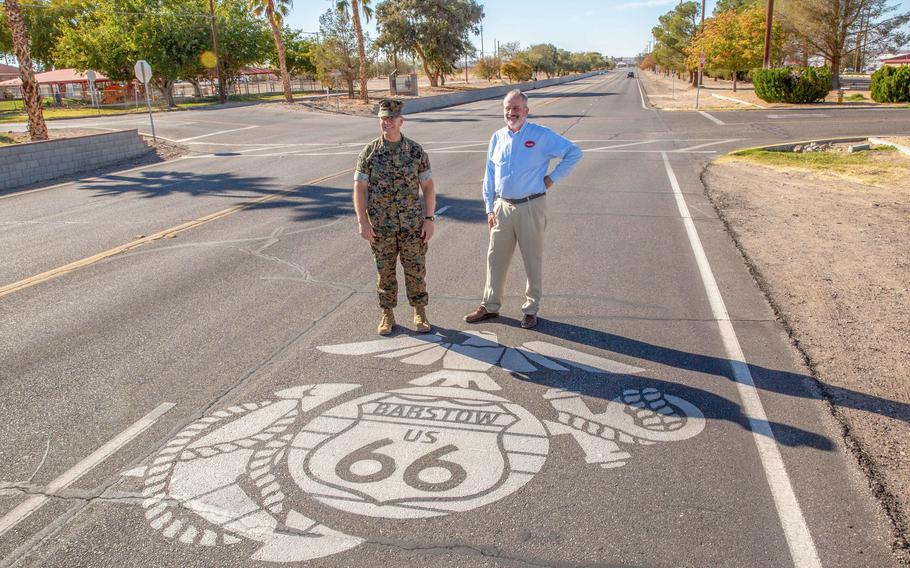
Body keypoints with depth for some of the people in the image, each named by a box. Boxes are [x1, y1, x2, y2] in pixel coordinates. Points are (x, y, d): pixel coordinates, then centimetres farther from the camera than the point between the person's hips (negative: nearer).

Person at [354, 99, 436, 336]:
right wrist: (362, 222, -11)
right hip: (381, 227, 0)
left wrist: (429, 219, -5)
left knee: (416, 270, 5)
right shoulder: (369, 153, -2)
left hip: (412, 225, 0)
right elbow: (359, 189, -2)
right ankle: (387, 314, 23)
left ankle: (420, 313, 21)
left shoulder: (416, 151, -1)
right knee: (385, 272, 9)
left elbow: (428, 186, 2)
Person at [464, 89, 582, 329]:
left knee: (533, 260, 6)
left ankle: (531, 310, 19)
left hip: (531, 207, -4)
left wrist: (553, 177, -5)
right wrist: (490, 209, 8)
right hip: (502, 207, 4)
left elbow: (573, 152, -1)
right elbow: (490, 177, 13)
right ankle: (490, 306, 23)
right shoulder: (497, 138, 8)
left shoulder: (542, 136, -5)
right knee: (495, 258, 9)